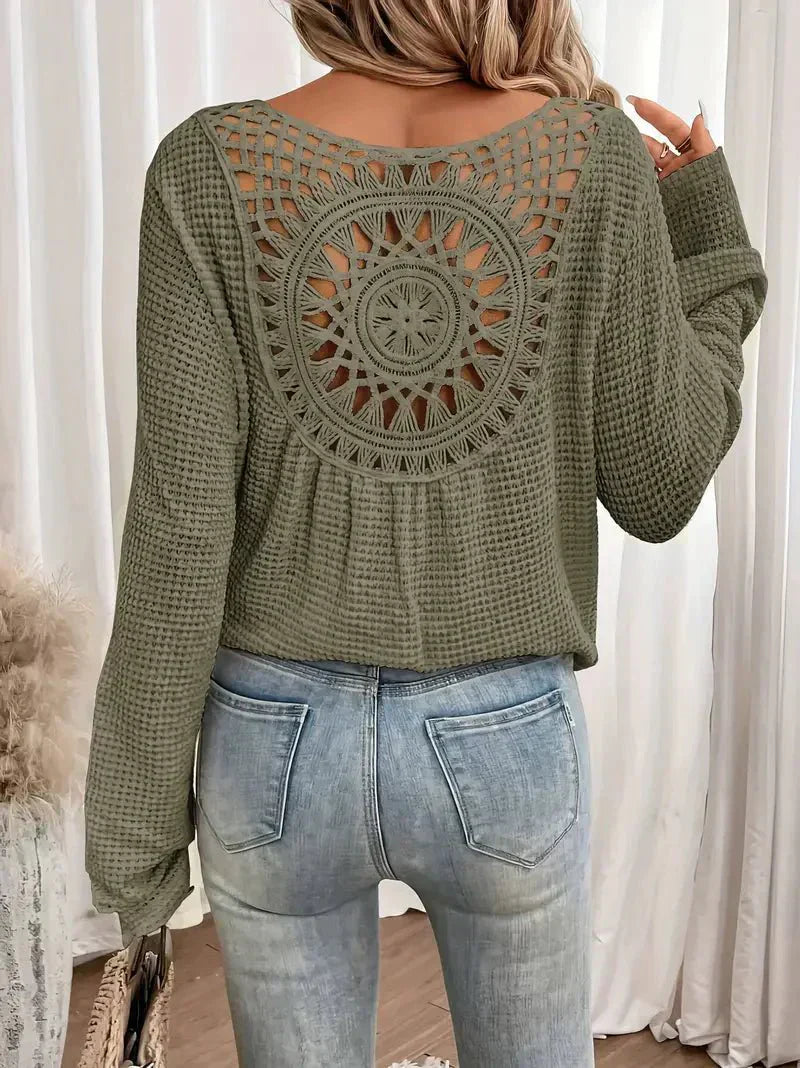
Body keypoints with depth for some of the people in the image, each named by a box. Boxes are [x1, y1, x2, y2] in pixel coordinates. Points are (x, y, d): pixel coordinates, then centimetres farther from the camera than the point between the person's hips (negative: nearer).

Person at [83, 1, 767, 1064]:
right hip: (509, 737, 1)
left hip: (279, 736, 0)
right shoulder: (596, 154, -9)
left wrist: (138, 807, -2)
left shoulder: (213, 167, -11)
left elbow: (181, 525, -13)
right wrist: (710, 248, 7)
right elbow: (658, 489, -5)